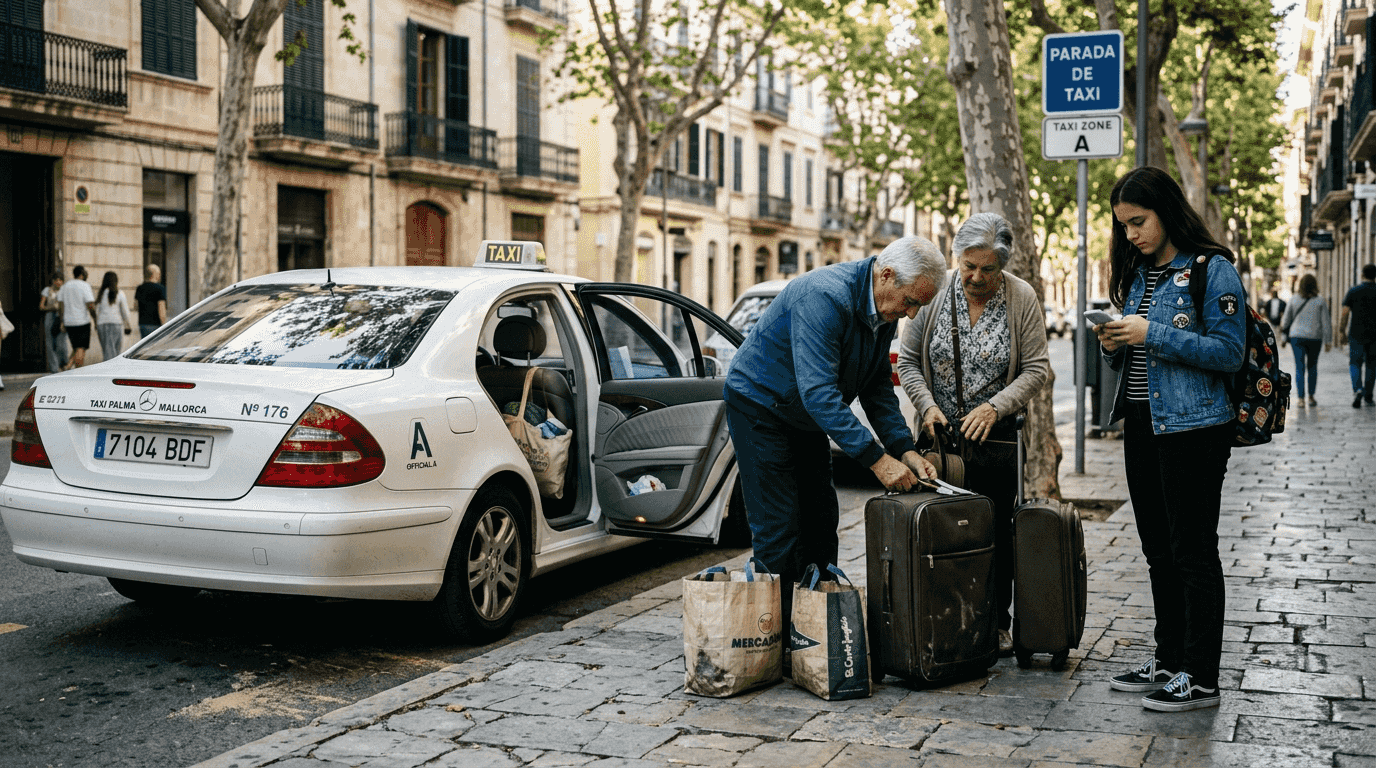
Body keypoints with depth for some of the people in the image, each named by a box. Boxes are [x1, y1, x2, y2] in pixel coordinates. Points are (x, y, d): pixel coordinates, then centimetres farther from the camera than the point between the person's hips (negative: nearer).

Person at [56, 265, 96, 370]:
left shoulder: (65, 286, 10)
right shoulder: (84, 286, -9)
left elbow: (60, 306, 9)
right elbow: (90, 306, -15)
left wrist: (62, 322, 14)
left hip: (69, 322, 6)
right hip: (82, 322, -6)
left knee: (76, 348, 16)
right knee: (81, 349, -3)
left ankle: (69, 365, -5)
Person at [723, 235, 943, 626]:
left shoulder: (884, 308, -4)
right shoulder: (824, 296, -32)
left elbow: (878, 387, 5)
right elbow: (818, 391, -37)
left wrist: (905, 450, -9)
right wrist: (877, 459, -37)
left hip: (806, 414, 9)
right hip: (759, 404, -9)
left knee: (821, 521, 8)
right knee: (779, 528, -9)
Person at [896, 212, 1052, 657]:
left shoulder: (1021, 298, -5)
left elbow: (1037, 368, -5)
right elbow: (908, 361, 3)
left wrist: (995, 406, -18)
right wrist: (927, 405, -12)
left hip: (996, 436, -1)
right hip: (940, 435, 1)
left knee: (996, 530, 6)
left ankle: (997, 624, 18)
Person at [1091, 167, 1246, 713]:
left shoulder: (1212, 269, -9)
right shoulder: (1138, 274, 13)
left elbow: (1229, 352, -16)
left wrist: (1152, 334, -20)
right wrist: (1115, 346, -2)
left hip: (1193, 428, -8)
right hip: (1142, 426, 8)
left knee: (1193, 553, -2)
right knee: (1159, 551, 14)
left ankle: (1200, 678, 5)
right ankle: (1169, 660, 25)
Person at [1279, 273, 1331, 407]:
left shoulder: (1294, 301, 1)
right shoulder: (1320, 302, -2)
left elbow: (1286, 321, 6)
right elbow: (1326, 323, -3)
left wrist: (1283, 338, 16)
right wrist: (1328, 341, 1)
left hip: (1297, 336, 0)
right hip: (1315, 338, 0)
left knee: (1299, 368, -1)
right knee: (1312, 367, 15)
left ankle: (1300, 398, -10)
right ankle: (1311, 396, 19)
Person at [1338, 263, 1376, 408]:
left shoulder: (1353, 291, -4)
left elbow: (1344, 313, -6)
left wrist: (1341, 332, 1)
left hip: (1356, 334, -1)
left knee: (1354, 363, 6)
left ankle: (1357, 390, -18)